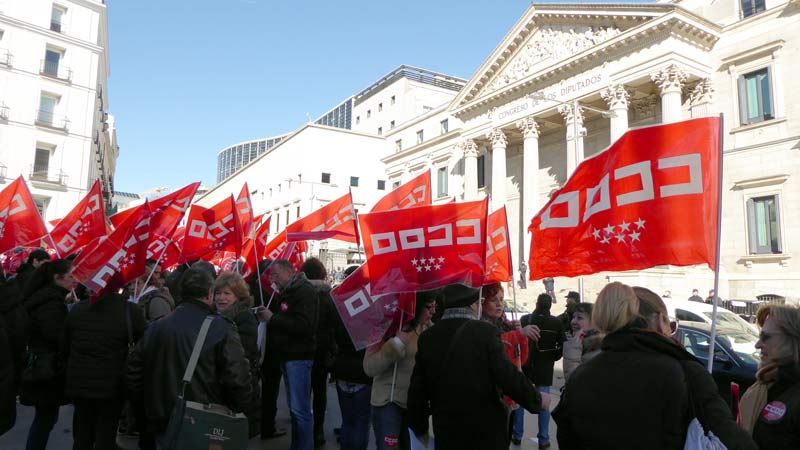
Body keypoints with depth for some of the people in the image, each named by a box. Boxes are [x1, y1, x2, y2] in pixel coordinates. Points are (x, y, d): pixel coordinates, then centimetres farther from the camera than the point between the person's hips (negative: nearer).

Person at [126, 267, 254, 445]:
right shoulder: (222, 329, -15)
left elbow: (133, 375, 8)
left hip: (163, 424, 4)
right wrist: (235, 414, -2)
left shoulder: (154, 328, 2)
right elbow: (238, 380, -20)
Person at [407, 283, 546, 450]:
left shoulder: (427, 337, -3)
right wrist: (538, 400, 2)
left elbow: (417, 390, 0)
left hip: (446, 431, 3)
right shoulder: (486, 331, -15)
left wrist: (419, 428, 14)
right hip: (486, 430, -3)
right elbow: (509, 377, -16)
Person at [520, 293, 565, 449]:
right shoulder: (556, 323, -7)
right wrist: (552, 358, 10)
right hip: (544, 367, 0)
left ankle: (517, 435, 19)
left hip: (524, 365, 1)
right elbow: (562, 345, -6)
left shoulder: (525, 319, -7)